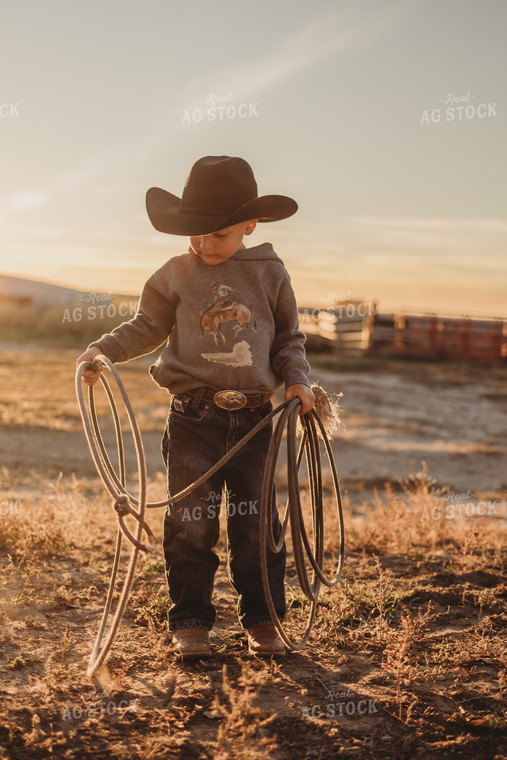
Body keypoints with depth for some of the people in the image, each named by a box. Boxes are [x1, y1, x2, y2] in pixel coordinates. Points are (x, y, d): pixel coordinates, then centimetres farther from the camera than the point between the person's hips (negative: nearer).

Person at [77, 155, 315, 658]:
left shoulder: (269, 274, 5)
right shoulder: (175, 275, 4)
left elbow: (288, 338, 13)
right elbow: (147, 328, 12)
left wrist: (296, 378, -2)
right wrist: (103, 351, -1)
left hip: (254, 418, 1)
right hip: (193, 418, 0)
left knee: (257, 523, 6)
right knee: (190, 523, 1)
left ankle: (262, 620, 18)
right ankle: (190, 622, 14)